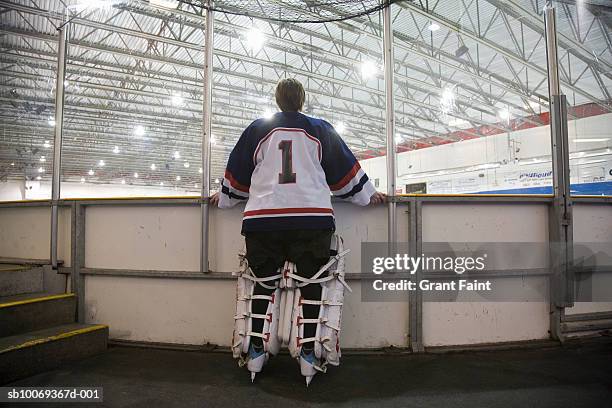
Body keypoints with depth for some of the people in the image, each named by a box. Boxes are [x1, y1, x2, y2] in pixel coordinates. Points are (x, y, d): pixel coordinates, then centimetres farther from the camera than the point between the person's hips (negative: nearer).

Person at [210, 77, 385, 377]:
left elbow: (237, 171, 18)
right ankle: (308, 350, 10)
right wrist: (368, 195, 27)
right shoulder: (320, 129, 10)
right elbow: (345, 168, 14)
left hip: (262, 218, 1)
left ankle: (256, 349, 16)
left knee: (263, 282, 11)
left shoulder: (258, 129, 12)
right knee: (310, 283, 7)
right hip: (313, 216, -1)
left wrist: (225, 198, 35)